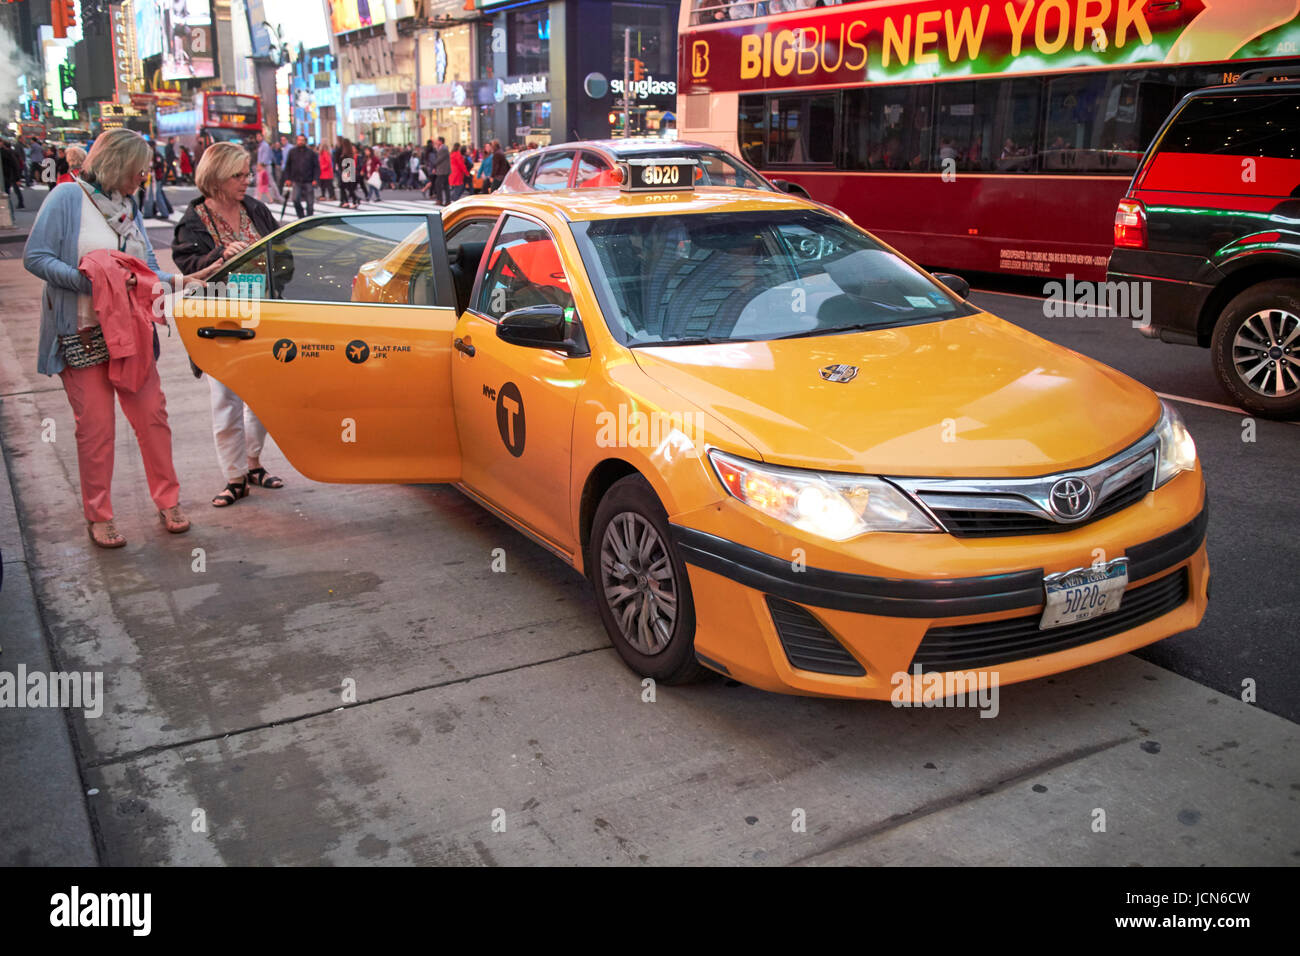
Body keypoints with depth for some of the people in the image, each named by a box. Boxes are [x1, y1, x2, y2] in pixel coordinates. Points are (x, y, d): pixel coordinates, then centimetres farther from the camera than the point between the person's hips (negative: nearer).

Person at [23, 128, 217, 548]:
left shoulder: (129, 207, 12)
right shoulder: (67, 196, -6)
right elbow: (35, 257, -11)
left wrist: (177, 282, -5)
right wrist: (88, 280, -21)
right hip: (83, 335, -5)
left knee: (152, 415, 4)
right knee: (95, 426, 1)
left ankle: (167, 501, 19)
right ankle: (98, 517, 15)